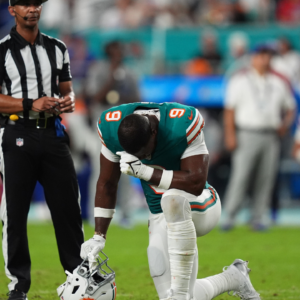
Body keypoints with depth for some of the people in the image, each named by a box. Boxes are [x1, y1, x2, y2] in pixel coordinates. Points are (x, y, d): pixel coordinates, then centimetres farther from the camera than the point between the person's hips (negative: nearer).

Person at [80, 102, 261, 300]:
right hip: (161, 218, 5)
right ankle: (232, 278, 23)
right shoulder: (110, 127, -13)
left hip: (199, 206, -5)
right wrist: (99, 236, -4)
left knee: (173, 199, -41)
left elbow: (196, 184, -30)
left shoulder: (183, 125, -26)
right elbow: (107, 184, -1)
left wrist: (144, 172, -34)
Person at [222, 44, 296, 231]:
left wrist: (286, 124, -1)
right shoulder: (241, 80, 6)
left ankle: (258, 218, 7)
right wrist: (230, 134, -8)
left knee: (266, 178, 1)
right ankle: (229, 216, -7)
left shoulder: (280, 82, 15)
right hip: (247, 136, -3)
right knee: (240, 175, -11)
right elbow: (230, 109, 1)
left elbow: (290, 108, 20)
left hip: (271, 137, 3)